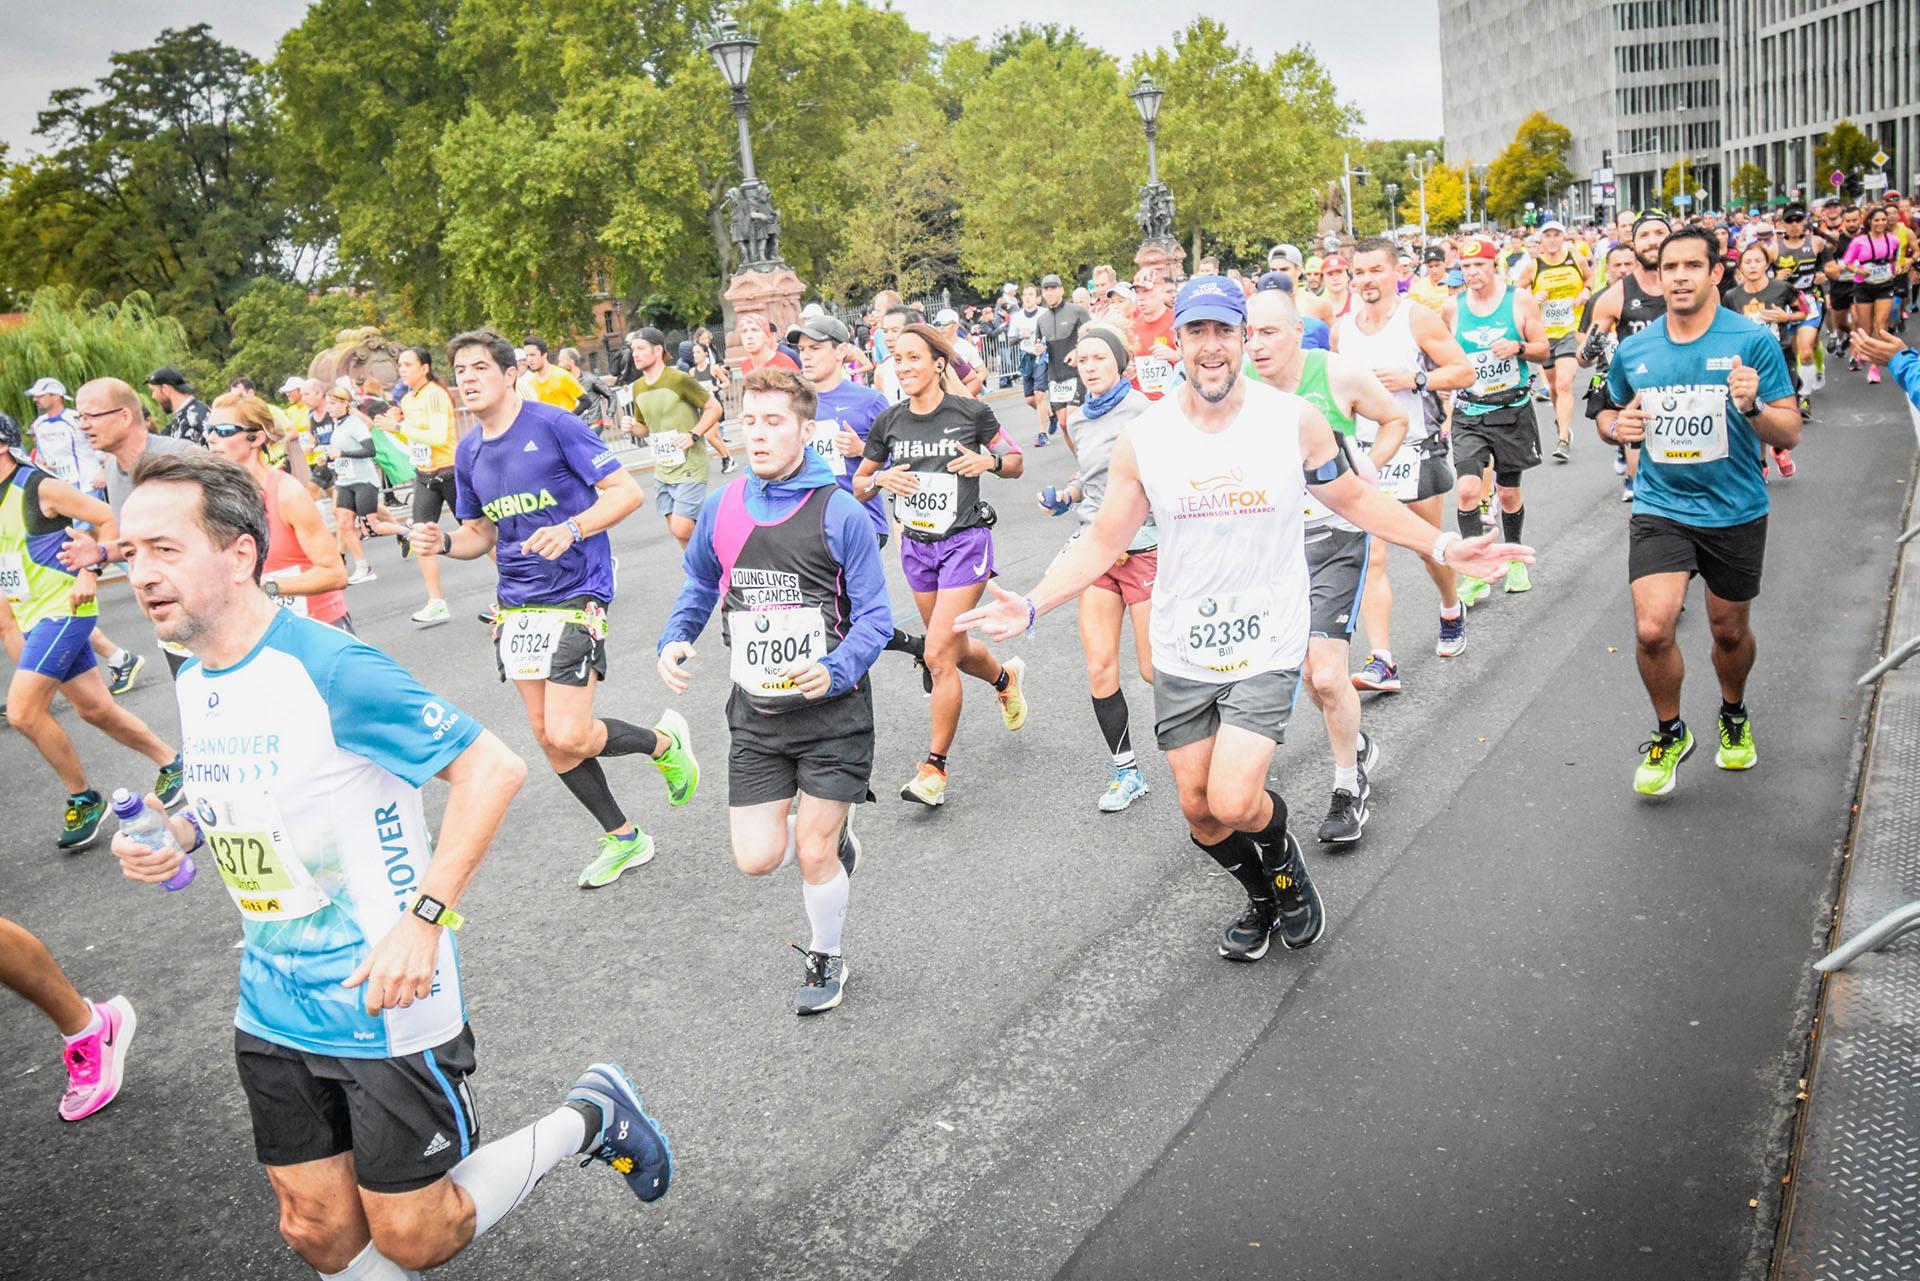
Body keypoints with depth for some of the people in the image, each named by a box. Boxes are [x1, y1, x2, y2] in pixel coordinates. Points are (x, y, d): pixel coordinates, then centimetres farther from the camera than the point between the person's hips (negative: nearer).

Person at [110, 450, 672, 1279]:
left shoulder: (330, 671, -23)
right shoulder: (193, 683, 3)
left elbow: (493, 769, -22)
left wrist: (424, 918, -26)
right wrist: (183, 834, -2)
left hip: (385, 1005, -7)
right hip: (274, 1013, 7)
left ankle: (589, 1118, 23)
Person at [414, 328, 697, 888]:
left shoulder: (553, 425, -11)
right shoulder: (468, 452, 9)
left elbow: (627, 492, -13)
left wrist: (572, 529, -28)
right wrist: (444, 543, -2)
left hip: (574, 597, -7)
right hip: (517, 605, 7)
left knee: (568, 736, -14)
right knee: (546, 736, 10)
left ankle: (665, 742, 16)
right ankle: (623, 838, 26)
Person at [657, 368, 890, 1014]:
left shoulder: (839, 513, -13)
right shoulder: (721, 510, 1)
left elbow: (875, 617, -10)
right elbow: (700, 585, 18)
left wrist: (835, 671, -27)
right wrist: (675, 640, -1)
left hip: (831, 712, -4)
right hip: (755, 716, 4)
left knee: (813, 854, 2)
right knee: (758, 858, 1)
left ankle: (825, 958, 31)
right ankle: (833, 828, 35)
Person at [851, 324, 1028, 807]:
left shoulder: (970, 413, -8)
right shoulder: (889, 422, 1)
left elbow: (1016, 464, 4)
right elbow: (858, 485, 9)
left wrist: (989, 461, -18)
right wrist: (880, 480, -13)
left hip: (965, 541, -5)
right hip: (917, 545, 5)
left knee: (938, 655, -12)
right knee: (956, 650, 19)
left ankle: (935, 766, 0)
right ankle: (1006, 677, 53)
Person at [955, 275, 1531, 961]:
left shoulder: (1295, 420, -9)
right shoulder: (1143, 439, -6)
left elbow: (1355, 498, 5)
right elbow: (1101, 543, 0)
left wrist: (1443, 546, -5)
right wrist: (1032, 605, -13)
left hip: (1267, 648, -2)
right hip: (1181, 653, 3)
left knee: (1233, 802, -16)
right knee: (1198, 809, 11)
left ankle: (1285, 858, 20)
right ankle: (1262, 897, 42)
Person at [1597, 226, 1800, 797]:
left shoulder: (1753, 340, -9)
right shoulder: (1633, 350, -1)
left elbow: (1789, 434, -9)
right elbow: (1609, 411, 16)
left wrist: (1753, 407, -30)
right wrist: (1615, 426, -8)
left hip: (1735, 513, -1)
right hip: (1659, 508, 1)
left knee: (1730, 631, 15)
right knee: (1652, 629, -15)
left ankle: (1734, 716, 46)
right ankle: (1669, 733, 11)